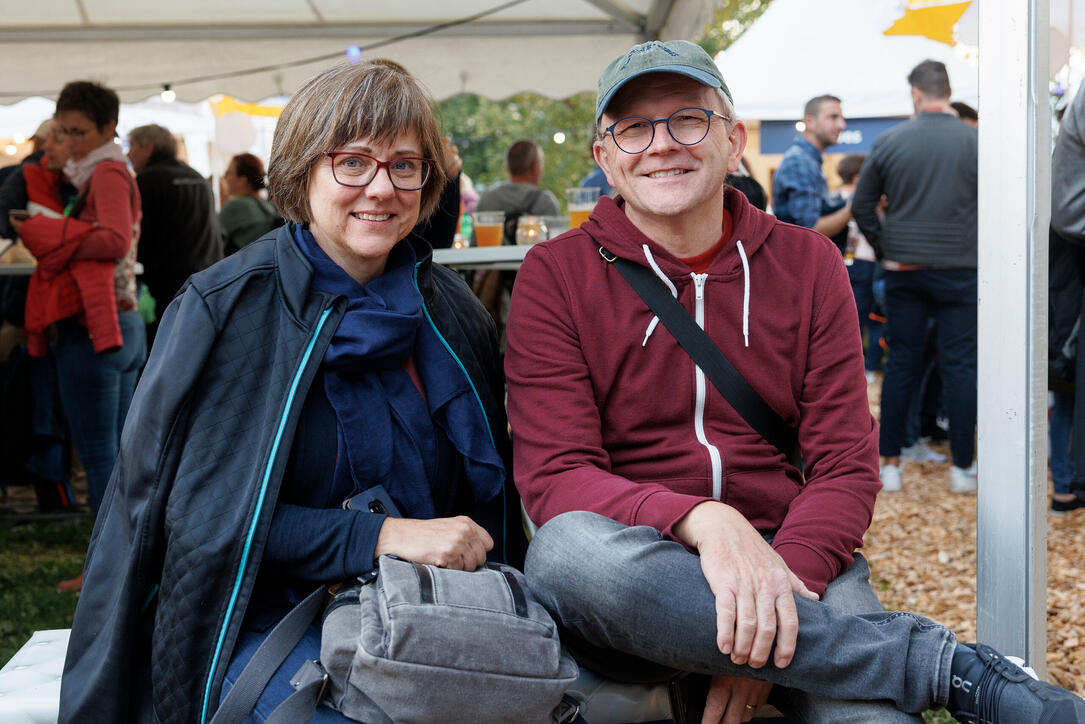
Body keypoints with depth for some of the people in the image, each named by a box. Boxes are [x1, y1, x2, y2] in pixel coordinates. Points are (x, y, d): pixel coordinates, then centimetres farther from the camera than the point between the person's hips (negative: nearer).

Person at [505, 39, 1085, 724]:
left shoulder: (809, 264, 7)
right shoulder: (556, 275, 1)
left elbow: (847, 467, 1)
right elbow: (555, 475, -10)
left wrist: (775, 597, -18)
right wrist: (702, 521, -29)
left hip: (792, 559, -1)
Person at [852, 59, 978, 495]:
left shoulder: (889, 142, -2)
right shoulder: (975, 141, -6)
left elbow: (861, 206, 3)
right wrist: (978, 249, 11)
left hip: (903, 270, 2)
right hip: (958, 268, -2)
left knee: (901, 364, 7)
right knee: (959, 366, 4)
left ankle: (889, 464, 10)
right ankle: (963, 467, 9)